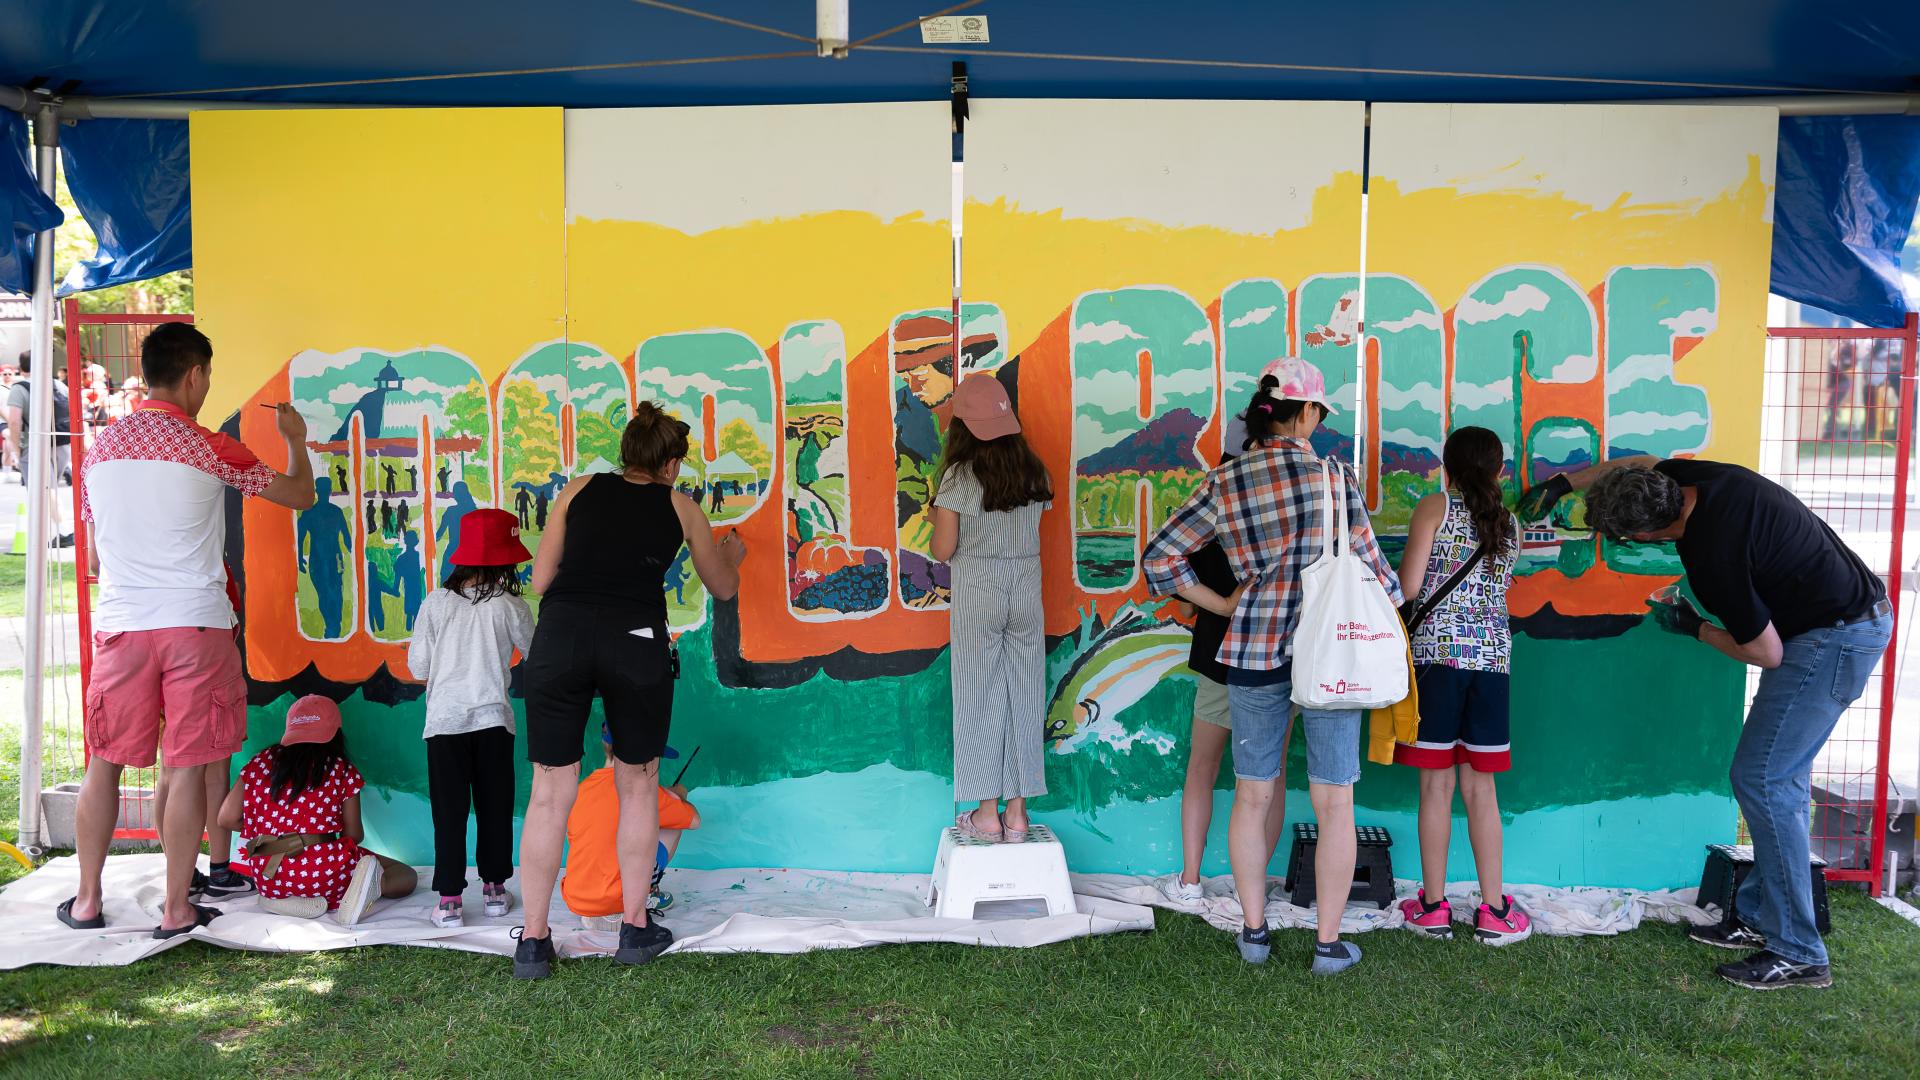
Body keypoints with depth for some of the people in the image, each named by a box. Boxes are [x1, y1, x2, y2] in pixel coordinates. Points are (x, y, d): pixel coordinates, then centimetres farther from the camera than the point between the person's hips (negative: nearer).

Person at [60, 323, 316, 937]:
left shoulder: (101, 447, 9)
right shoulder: (210, 450, -5)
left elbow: (94, 558, 16)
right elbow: (301, 496, 7)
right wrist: (296, 441, 25)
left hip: (120, 625, 4)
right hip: (195, 622, -4)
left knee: (104, 764, 15)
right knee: (190, 768, 2)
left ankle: (87, 902, 22)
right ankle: (177, 910, 7)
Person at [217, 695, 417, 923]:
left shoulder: (263, 762, 10)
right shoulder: (342, 771, 3)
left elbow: (227, 818, 8)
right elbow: (354, 834, 4)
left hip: (268, 879, 4)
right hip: (323, 869, -4)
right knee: (406, 876, 11)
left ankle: (283, 899, 4)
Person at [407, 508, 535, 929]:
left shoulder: (436, 603, -1)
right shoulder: (511, 607, -5)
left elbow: (418, 667, 3)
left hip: (444, 720, 1)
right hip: (492, 720, 0)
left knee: (449, 812, 5)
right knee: (494, 808, 13)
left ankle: (449, 899, 4)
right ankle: (494, 887, 21)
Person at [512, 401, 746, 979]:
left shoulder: (581, 490, 19)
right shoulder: (679, 506, 18)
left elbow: (540, 580, 15)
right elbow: (723, 588, 32)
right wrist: (732, 556, 52)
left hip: (560, 634, 1)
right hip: (636, 641, -1)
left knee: (550, 793, 9)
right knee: (638, 787, 16)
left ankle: (533, 940, 14)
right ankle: (635, 929, 23)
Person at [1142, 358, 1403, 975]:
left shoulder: (1224, 484, 0)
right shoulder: (1334, 475, -6)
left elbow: (1160, 558, -1)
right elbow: (1367, 562, -2)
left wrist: (1225, 607, 7)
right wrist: (1389, 600, 18)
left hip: (1254, 653, 2)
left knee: (1252, 797, 15)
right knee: (1333, 803, 9)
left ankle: (1253, 932, 24)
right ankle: (1329, 944, 16)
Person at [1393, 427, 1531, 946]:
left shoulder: (1435, 508, -1)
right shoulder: (1509, 524, 12)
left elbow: (1408, 587, -8)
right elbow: (1498, 588, 18)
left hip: (1437, 652, -4)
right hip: (1492, 656, 4)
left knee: (1437, 786, 2)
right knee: (1481, 789, 10)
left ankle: (1434, 907, 10)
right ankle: (1493, 911, 13)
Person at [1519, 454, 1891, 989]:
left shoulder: (1713, 556, -30)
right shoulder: (1695, 478, -7)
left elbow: (1767, 653, -18)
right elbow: (1641, 462, 18)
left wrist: (1693, 628, -3)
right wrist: (1563, 483, 18)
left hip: (1834, 639, -10)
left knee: (1761, 779, -8)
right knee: (1781, 776, 14)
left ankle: (1797, 954, -1)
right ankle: (1761, 917, 24)